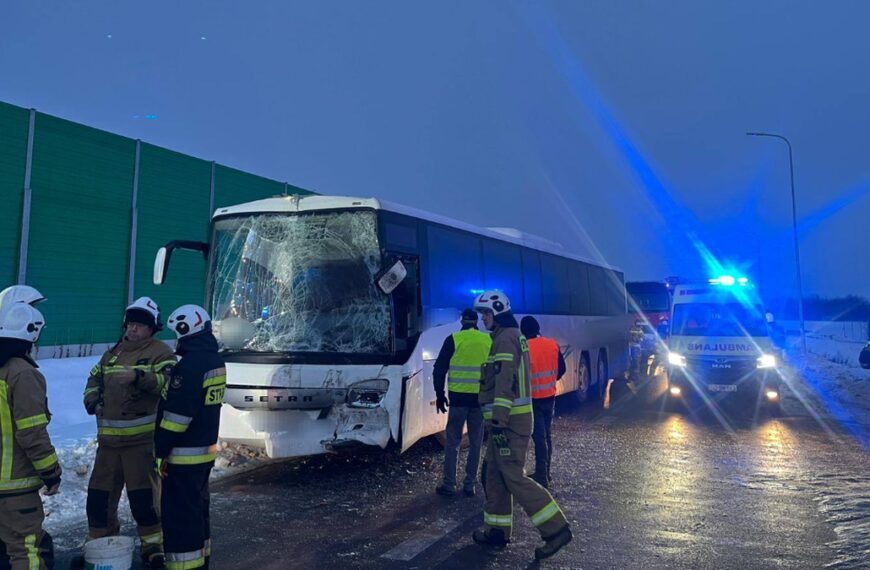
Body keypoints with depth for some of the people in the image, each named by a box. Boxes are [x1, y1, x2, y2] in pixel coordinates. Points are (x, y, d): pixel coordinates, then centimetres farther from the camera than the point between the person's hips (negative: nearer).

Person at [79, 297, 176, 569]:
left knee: (143, 494, -4)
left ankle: (153, 545, 11)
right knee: (99, 492, 13)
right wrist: (92, 399, 9)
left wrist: (138, 376, -35)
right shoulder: (112, 353, 17)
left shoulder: (160, 352, -4)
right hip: (108, 436, 7)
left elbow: (167, 382, -21)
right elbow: (94, 379, 29)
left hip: (142, 437, -6)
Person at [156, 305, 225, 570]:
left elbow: (177, 412, -21)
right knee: (198, 507, 21)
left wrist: (162, 450, -13)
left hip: (184, 454, -10)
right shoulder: (215, 360, 9)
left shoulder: (190, 363, -21)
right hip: (206, 449, 10)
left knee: (179, 514, -1)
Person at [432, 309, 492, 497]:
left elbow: (439, 369, -4)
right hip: (481, 398, 2)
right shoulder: (489, 340, 4)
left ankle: (449, 484, 9)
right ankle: (469, 485, 14)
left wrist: (440, 394, 5)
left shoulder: (454, 339, -4)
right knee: (476, 443, 11)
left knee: (452, 442, 7)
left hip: (458, 397, -2)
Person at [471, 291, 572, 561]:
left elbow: (504, 381, -22)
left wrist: (498, 420, -26)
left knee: (513, 477, -9)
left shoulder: (505, 339, -13)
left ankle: (556, 529, -7)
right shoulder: (514, 336, 19)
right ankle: (497, 531, 21)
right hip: (514, 417, 10)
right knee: (496, 475, 14)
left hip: (508, 419, -10)